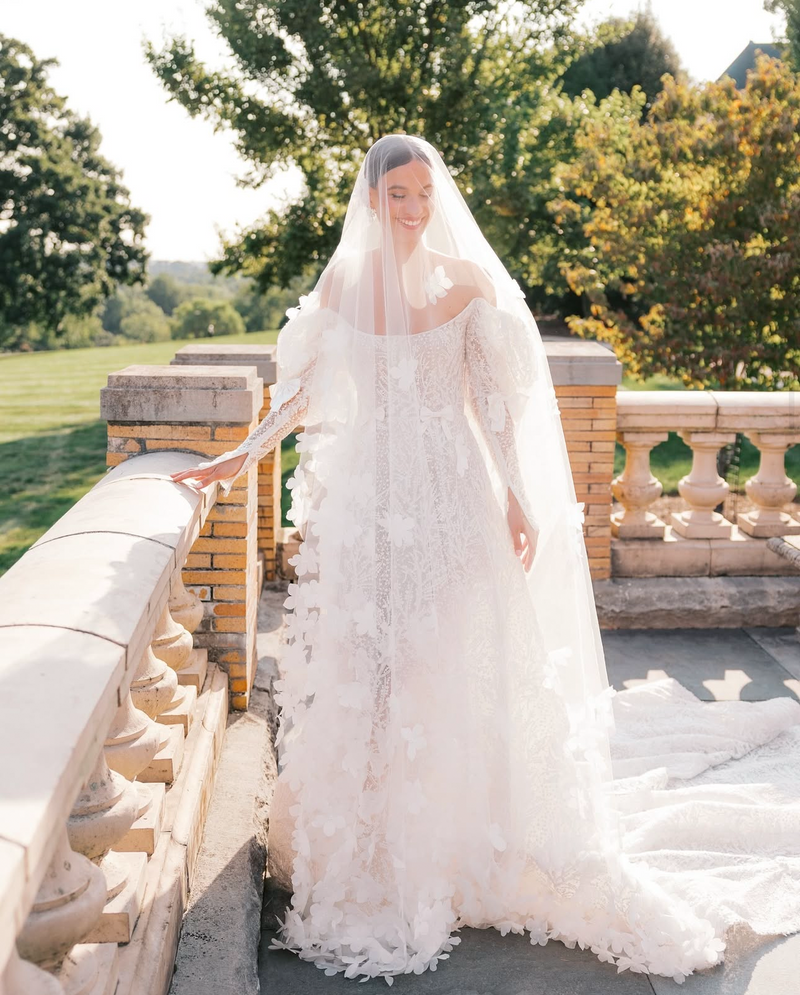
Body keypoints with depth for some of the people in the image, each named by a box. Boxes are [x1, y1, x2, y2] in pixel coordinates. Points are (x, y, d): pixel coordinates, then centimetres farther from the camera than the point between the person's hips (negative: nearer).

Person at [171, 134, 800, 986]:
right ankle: (362, 855, 23)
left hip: (451, 496, -2)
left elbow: (493, 396, -2)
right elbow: (307, 387, 10)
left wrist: (517, 497, -7)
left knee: (451, 672, 2)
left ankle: (452, 848, 20)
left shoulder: (468, 281, -2)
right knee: (358, 670, 6)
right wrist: (247, 454, 3)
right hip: (364, 495, 2)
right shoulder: (342, 282, 4)